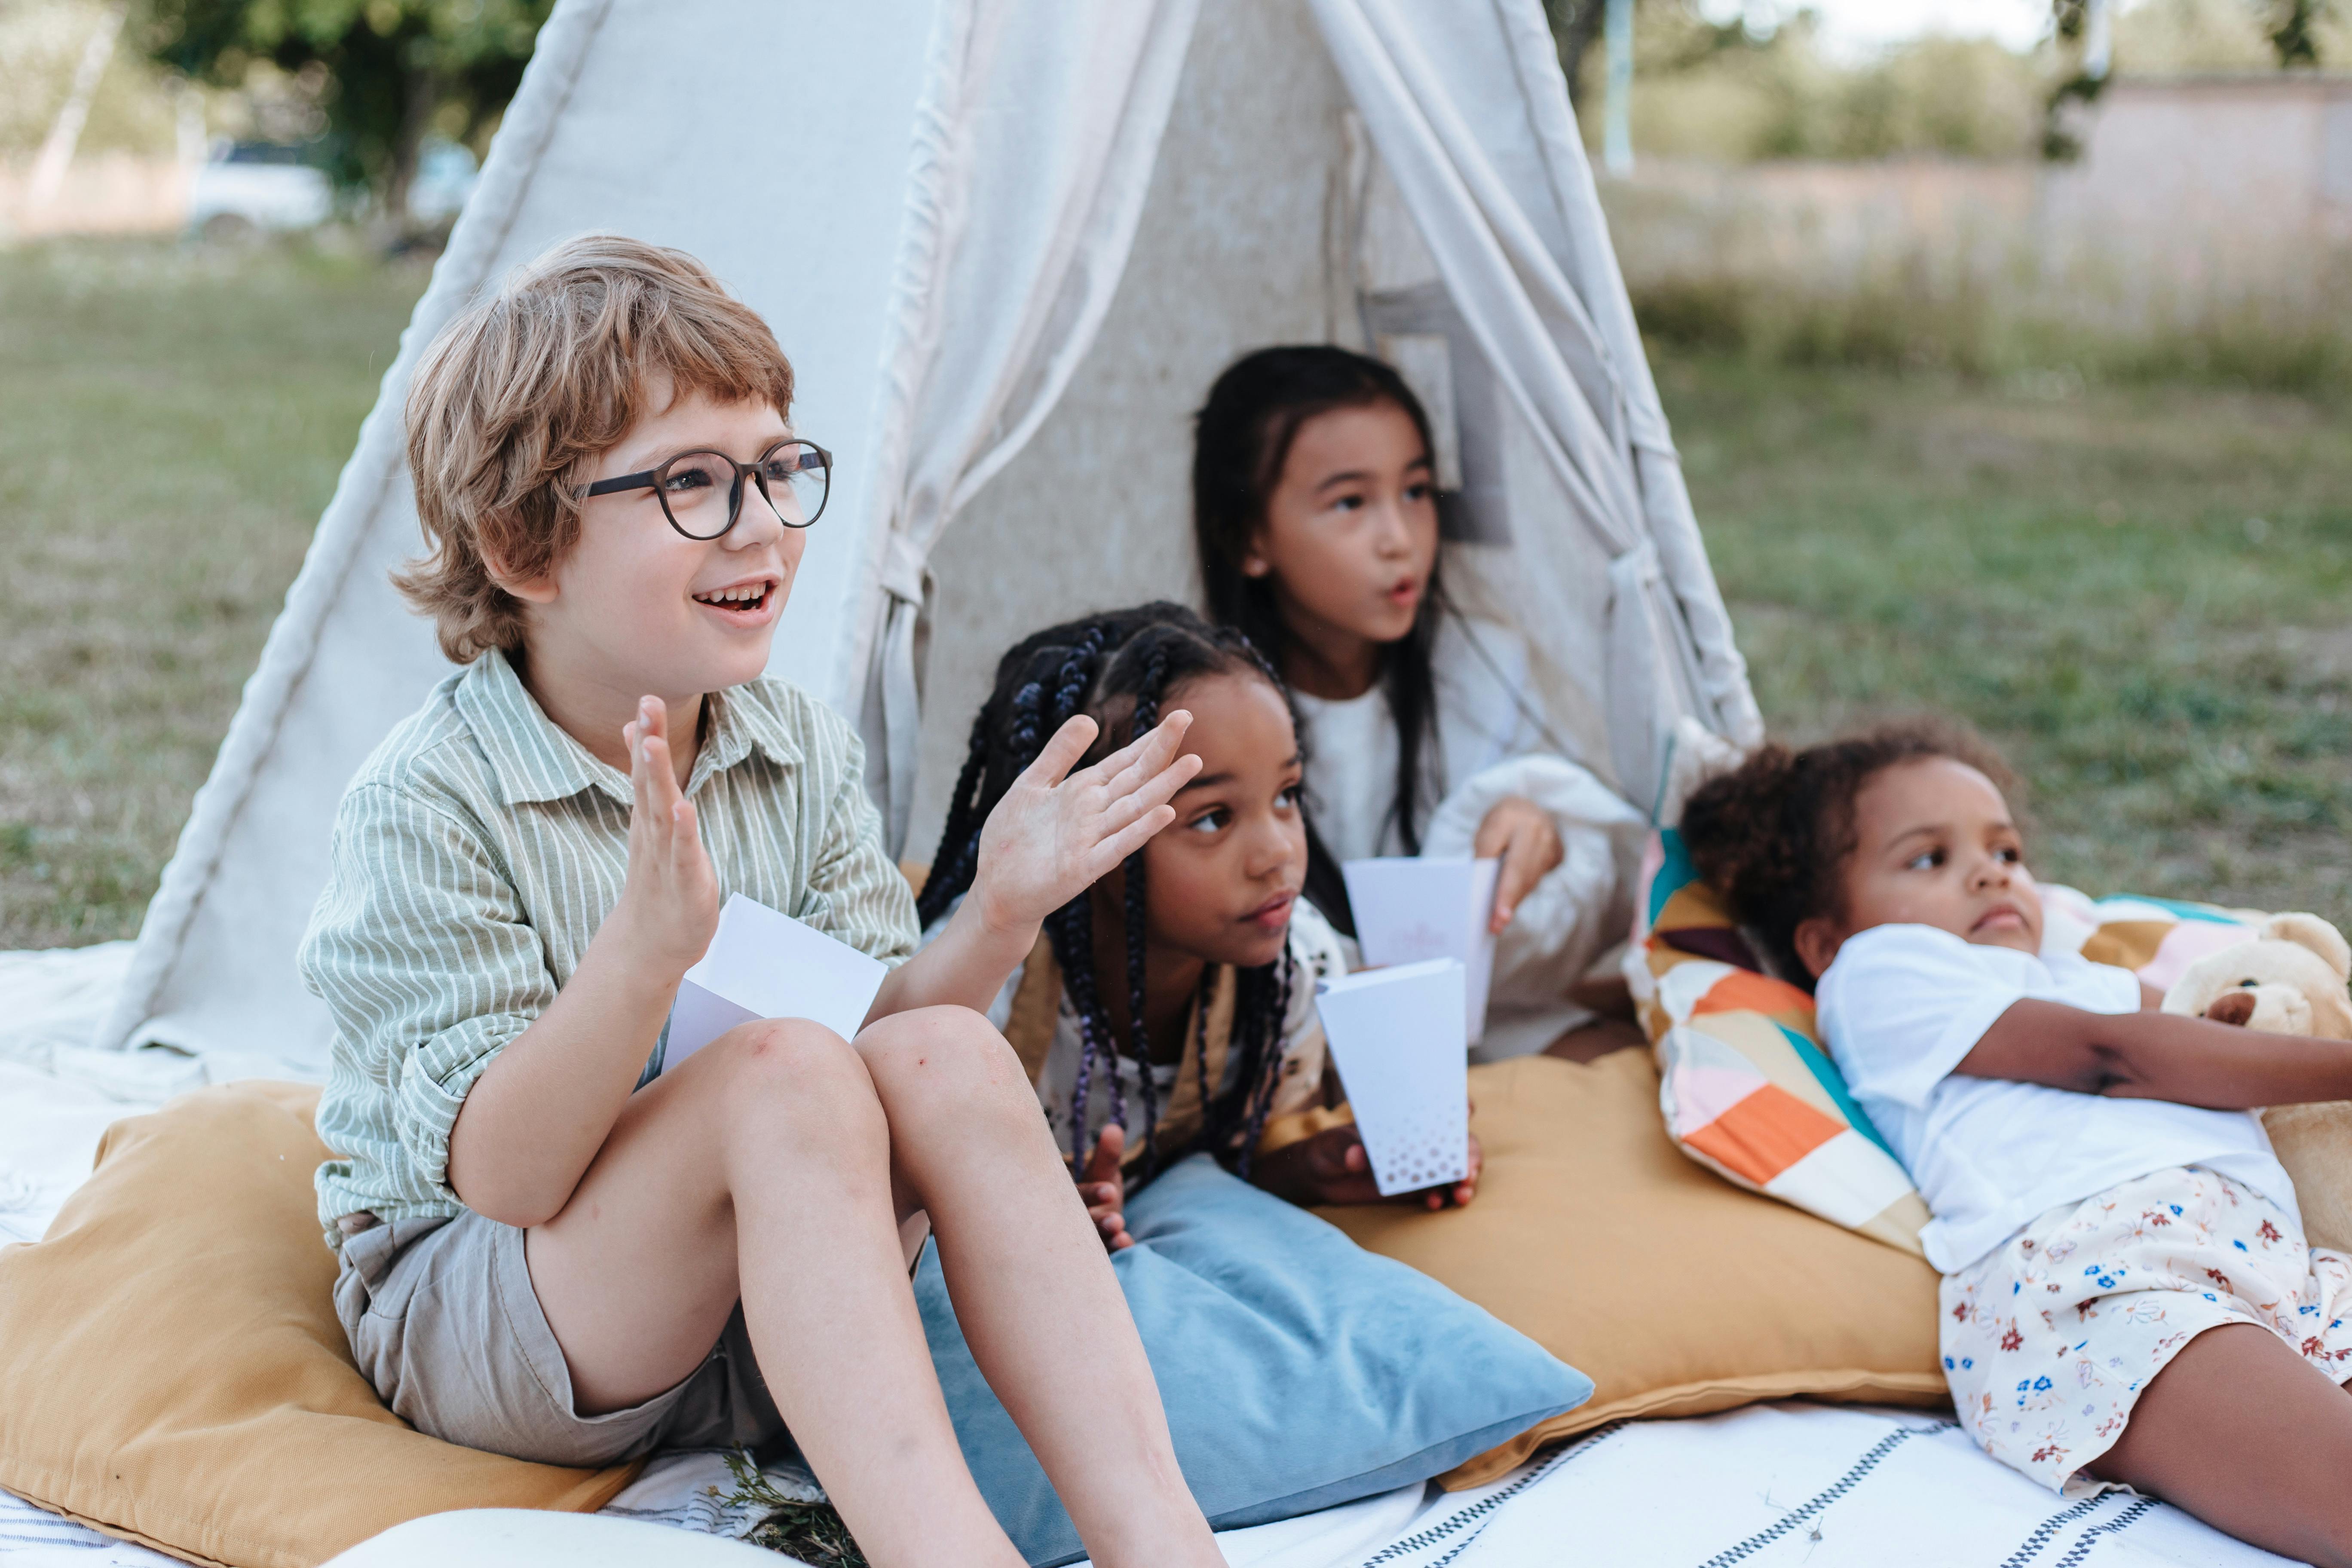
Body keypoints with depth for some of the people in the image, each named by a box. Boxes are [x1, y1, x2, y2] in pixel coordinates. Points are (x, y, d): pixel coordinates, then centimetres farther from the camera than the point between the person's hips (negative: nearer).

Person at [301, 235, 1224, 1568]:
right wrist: (645, 948, -40)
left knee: (947, 1060, -25)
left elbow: (875, 1036, 2)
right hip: (474, 1316, -5)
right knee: (785, 1073, -32)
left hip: (771, 1321, 5)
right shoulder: (430, 802, -18)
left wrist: (994, 923, -16)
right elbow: (502, 1178, -24)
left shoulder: (806, 756, 1)